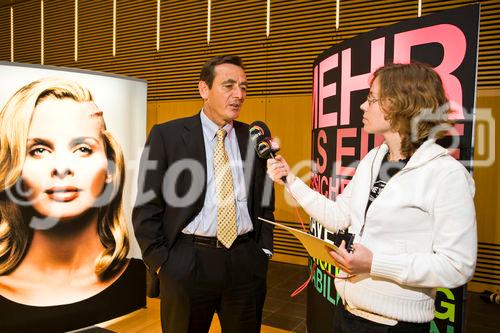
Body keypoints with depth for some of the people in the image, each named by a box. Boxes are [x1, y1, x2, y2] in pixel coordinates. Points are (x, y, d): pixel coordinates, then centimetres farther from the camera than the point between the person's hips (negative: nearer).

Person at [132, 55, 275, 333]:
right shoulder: (167, 135, -4)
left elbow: (266, 201, 12)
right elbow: (146, 207, -4)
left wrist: (263, 250, 6)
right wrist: (161, 262, -6)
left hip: (247, 263, 3)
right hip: (187, 262, -2)